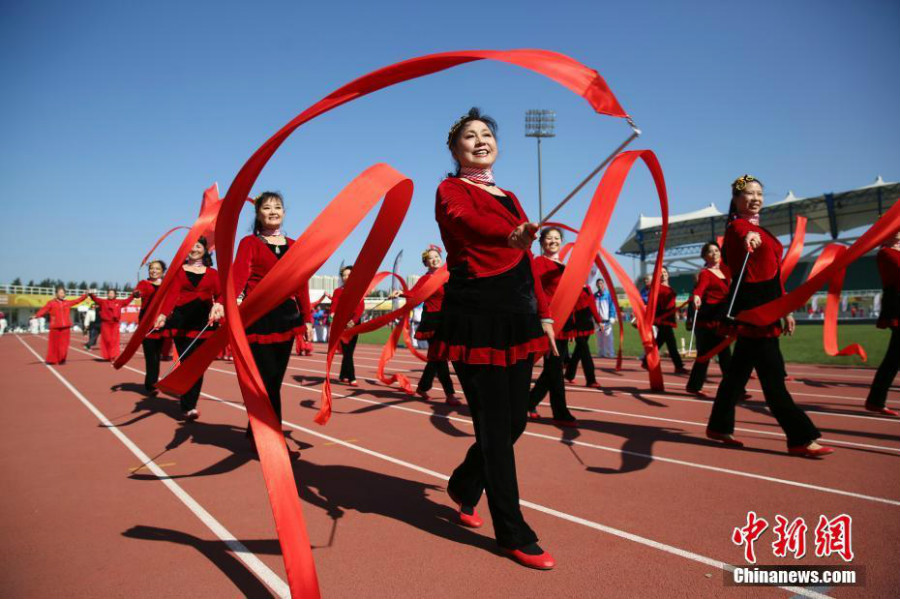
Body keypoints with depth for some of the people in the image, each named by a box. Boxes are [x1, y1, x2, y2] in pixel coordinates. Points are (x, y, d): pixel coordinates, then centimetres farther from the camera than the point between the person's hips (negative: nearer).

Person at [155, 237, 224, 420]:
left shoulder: (212, 273, 12)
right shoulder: (179, 270, 10)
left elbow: (219, 295, -1)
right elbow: (173, 293, -4)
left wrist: (219, 307, -25)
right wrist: (164, 314, -21)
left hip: (204, 321, 1)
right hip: (182, 319, -1)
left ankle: (189, 405, 5)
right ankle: (189, 407, -1)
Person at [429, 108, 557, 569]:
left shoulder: (509, 197, 22)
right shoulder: (451, 190, 0)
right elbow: (466, 220, -25)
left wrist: (544, 313, 13)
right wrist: (509, 236, -45)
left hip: (517, 316, 8)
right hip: (476, 314, -7)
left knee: (514, 420, 12)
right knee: (496, 426, -3)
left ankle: (463, 487, 37)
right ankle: (514, 535, 11)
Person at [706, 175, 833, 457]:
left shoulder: (758, 229, 21)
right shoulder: (738, 226, -7)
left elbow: (772, 274, 24)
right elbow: (745, 237, -35)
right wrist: (750, 239, -60)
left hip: (763, 307, 10)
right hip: (751, 306, -10)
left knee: (740, 369, 12)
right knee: (772, 373, -7)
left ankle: (719, 426, 21)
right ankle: (800, 438, -3)